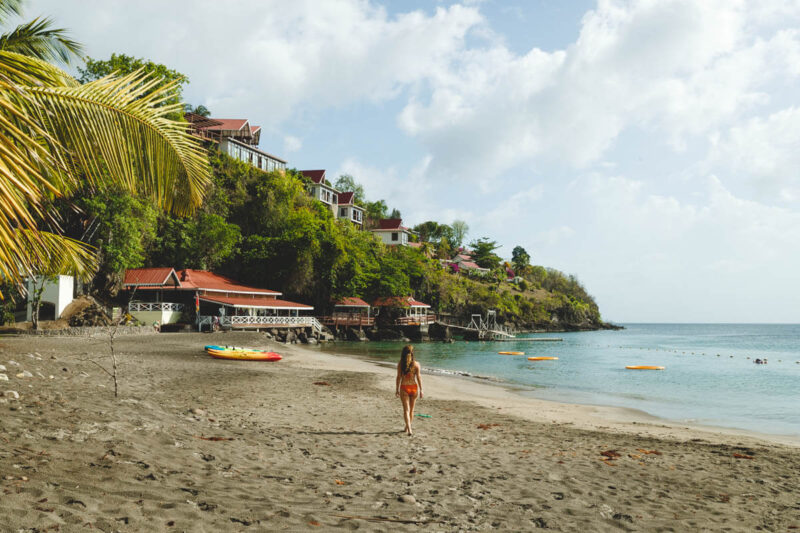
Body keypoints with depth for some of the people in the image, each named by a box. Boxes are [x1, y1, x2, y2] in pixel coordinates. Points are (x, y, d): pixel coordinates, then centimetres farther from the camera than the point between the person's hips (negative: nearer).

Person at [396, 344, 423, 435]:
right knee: (411, 409, 17)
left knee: (406, 409, 0)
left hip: (404, 388, -1)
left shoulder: (400, 364, -6)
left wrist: (397, 389, 3)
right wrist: (421, 390, 0)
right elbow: (418, 377, -6)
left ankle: (409, 429, -15)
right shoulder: (416, 364, -6)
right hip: (414, 387, 1)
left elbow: (399, 377, -5)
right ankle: (407, 427, 31)